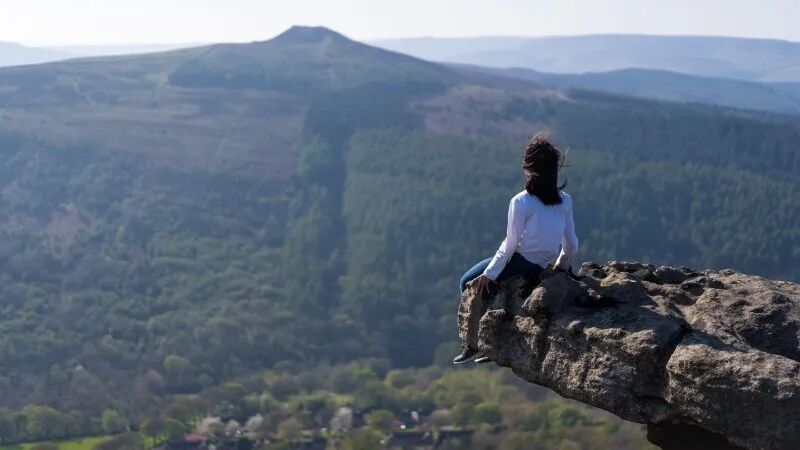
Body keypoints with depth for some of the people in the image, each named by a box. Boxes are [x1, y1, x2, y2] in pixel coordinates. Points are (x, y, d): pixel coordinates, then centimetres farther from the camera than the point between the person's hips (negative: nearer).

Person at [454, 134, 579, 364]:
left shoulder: (521, 202, -18)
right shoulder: (565, 201, -2)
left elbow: (510, 243, -15)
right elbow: (571, 244, 2)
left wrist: (489, 274, -6)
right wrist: (561, 267, 20)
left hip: (521, 263, -7)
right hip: (542, 268, 7)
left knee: (469, 282, 12)